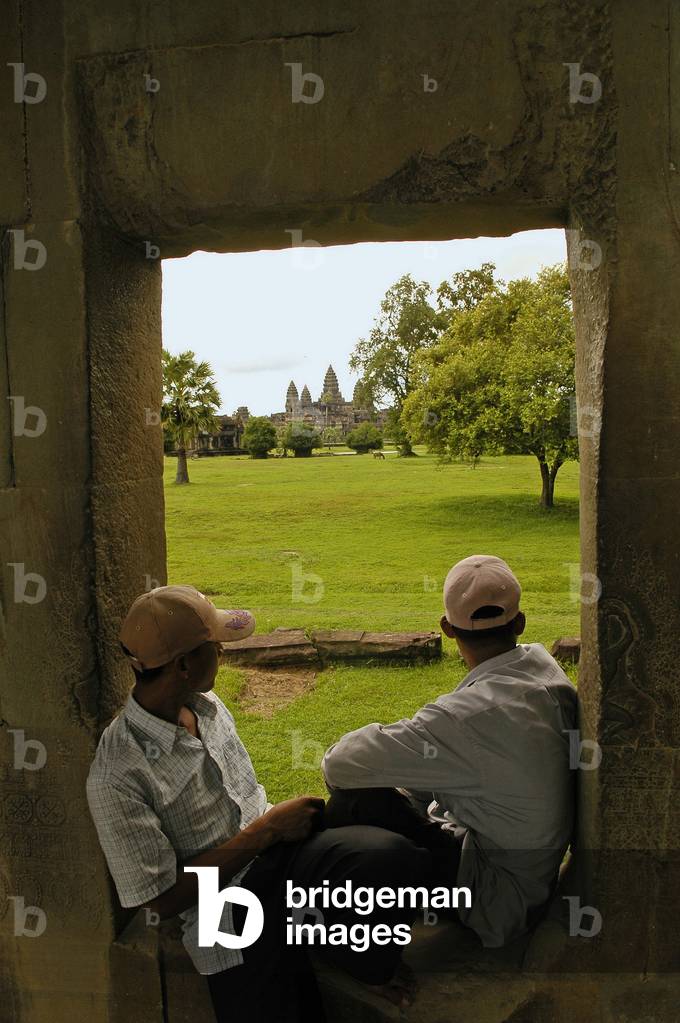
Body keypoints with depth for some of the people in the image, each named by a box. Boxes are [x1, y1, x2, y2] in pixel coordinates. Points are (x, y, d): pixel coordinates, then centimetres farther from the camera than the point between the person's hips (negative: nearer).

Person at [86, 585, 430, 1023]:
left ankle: (368, 965, 4)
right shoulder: (116, 777, -18)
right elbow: (162, 900, -15)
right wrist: (267, 829, -14)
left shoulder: (209, 706, 5)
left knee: (392, 854, -23)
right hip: (232, 912, -4)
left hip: (280, 855, 5)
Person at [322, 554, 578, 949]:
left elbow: (339, 764, -29)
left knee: (359, 799, -17)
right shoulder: (545, 667, -8)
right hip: (538, 875, 9)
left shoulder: (472, 714, -33)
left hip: (497, 904, -8)